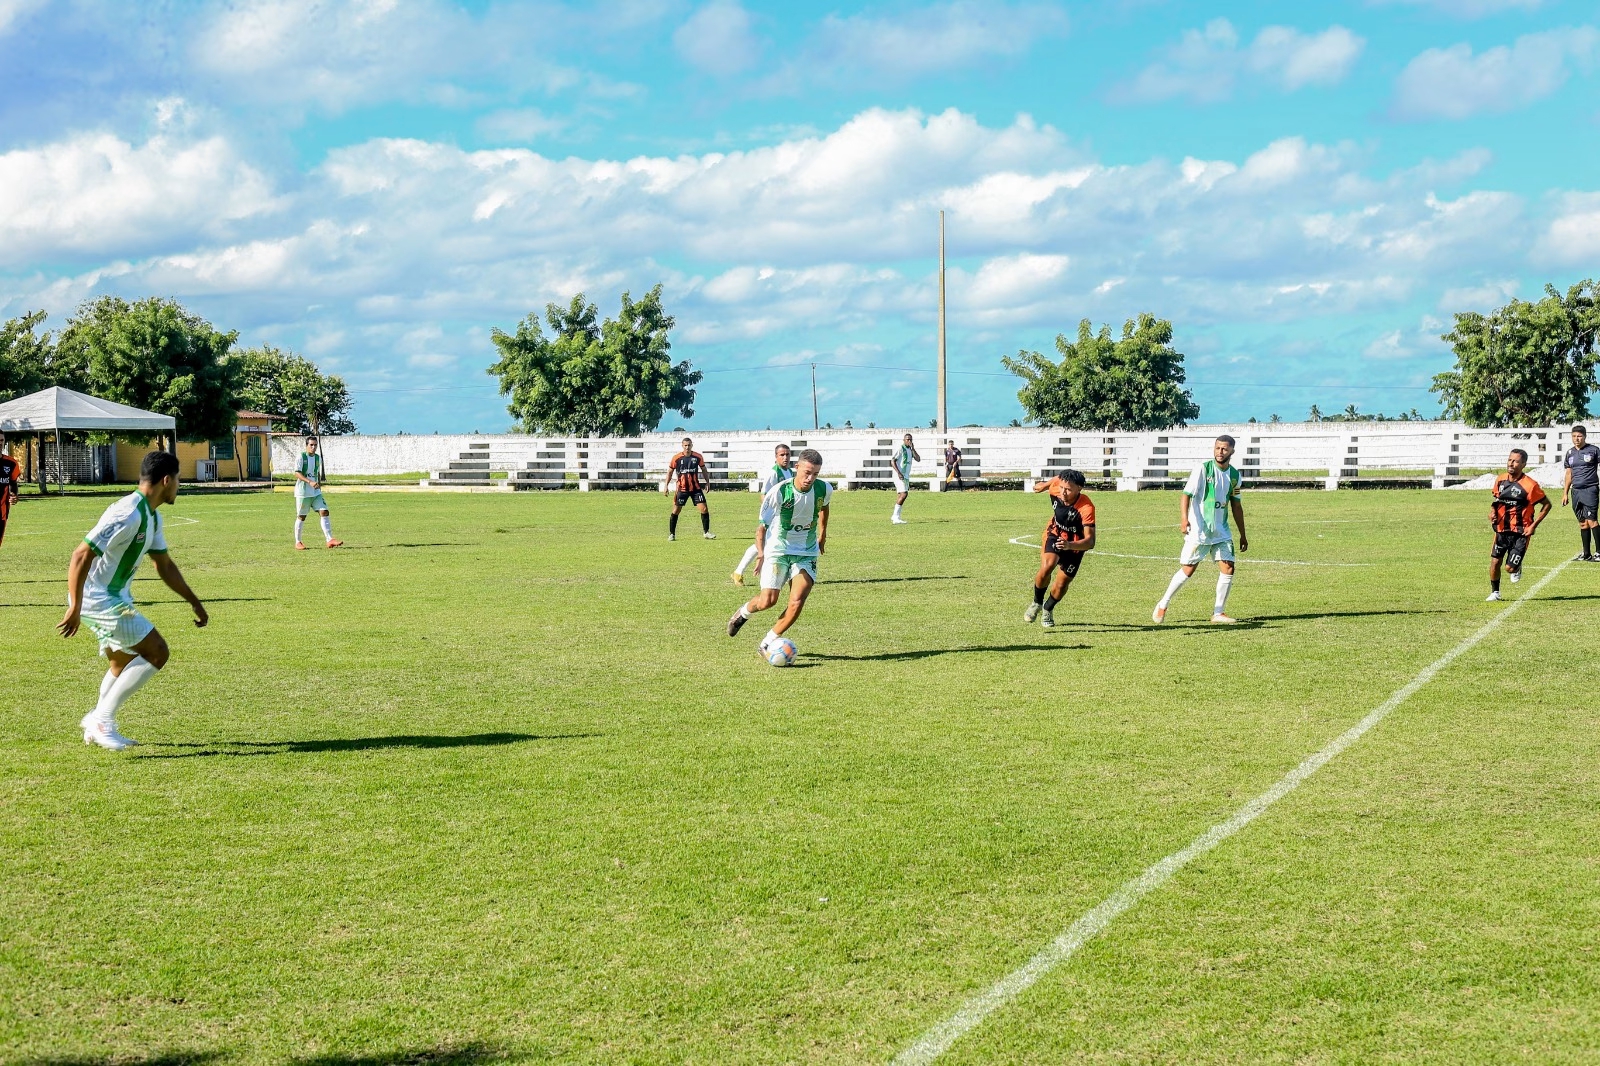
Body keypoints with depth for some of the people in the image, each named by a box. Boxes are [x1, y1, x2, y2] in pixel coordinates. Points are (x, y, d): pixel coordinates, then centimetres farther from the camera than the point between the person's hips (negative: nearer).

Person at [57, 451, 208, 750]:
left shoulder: (153, 518, 8)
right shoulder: (128, 515, -24)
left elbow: (164, 565, 22)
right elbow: (81, 556, -26)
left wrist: (194, 601, 23)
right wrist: (75, 609, -28)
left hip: (115, 597, 10)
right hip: (98, 599, -10)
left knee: (124, 664, 21)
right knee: (156, 652, -11)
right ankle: (102, 720, -6)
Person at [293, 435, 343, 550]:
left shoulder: (318, 457, 10)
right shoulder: (301, 456, -9)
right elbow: (297, 473, -17)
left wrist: (319, 483, 13)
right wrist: (310, 482, -28)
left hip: (316, 492, 5)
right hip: (303, 492, -5)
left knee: (324, 512, -8)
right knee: (301, 516, 3)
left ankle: (329, 540, -11)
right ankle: (298, 542, 15)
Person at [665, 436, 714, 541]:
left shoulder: (698, 457, -2)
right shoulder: (676, 458, -6)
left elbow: (703, 469, 11)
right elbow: (670, 471, 3)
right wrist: (666, 485, -4)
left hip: (696, 488, 1)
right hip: (682, 488, -1)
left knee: (704, 509, -6)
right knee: (676, 511, -1)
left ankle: (706, 532, 6)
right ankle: (671, 534, 9)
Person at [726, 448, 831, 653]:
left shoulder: (824, 489, -10)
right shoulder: (779, 492, -21)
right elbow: (762, 524, -12)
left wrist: (822, 535, 23)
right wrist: (760, 553, -26)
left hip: (807, 554, 3)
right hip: (777, 550, -3)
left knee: (797, 602, -13)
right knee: (768, 600, -12)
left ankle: (768, 643, 5)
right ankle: (743, 612, 24)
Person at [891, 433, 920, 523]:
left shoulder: (910, 450, 14)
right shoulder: (900, 449, -10)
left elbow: (918, 459, 3)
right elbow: (893, 462, -15)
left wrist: (913, 449, -6)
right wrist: (898, 473, -25)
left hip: (906, 476, 9)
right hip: (899, 475, -9)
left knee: (902, 495, 13)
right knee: (904, 494, -19)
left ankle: (895, 516, 23)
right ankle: (896, 517, -19)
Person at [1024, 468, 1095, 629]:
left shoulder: (1086, 509, -37)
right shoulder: (1056, 487, -25)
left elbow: (1090, 541, -40)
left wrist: (1069, 545, -58)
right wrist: (1043, 485, 23)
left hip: (1075, 545, -2)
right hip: (1054, 535, 2)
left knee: (1061, 585, 4)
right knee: (1047, 566, -26)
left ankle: (1048, 610, 37)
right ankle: (1037, 603, 0)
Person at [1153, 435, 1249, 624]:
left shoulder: (1234, 474, 8)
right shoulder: (1202, 469, -9)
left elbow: (1236, 505, 17)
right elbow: (1187, 493, -17)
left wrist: (1242, 535, 18)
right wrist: (1184, 517, -33)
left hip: (1221, 531, 5)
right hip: (1199, 530, -5)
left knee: (1228, 569, -6)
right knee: (1187, 571, -2)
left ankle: (1218, 613, 7)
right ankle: (1162, 606, 14)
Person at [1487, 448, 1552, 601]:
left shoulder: (1530, 485, -15)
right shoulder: (1500, 480, 2)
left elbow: (1547, 505, -6)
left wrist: (1533, 526, -11)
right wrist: (1493, 511, -1)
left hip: (1521, 532, -4)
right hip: (1502, 529, 4)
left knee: (1510, 568, -8)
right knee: (1494, 562, 0)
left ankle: (1517, 569, 29)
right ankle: (1495, 592, 21)